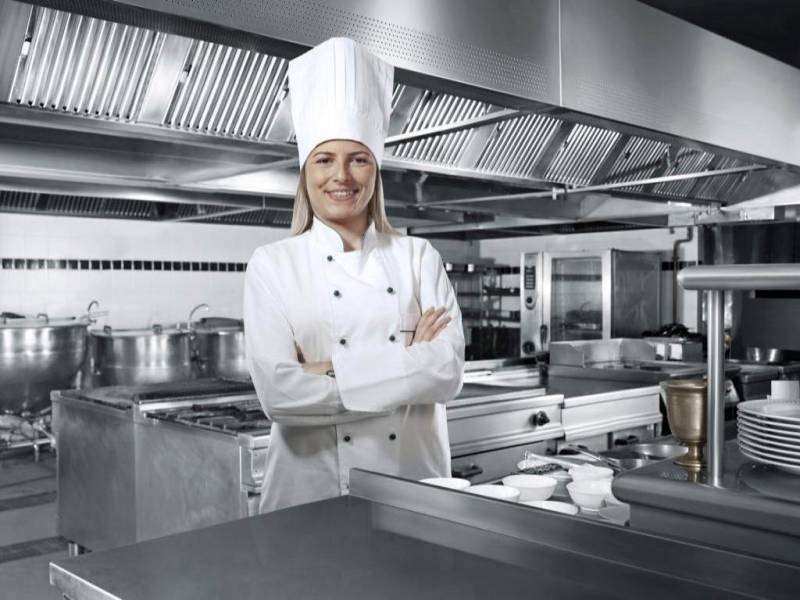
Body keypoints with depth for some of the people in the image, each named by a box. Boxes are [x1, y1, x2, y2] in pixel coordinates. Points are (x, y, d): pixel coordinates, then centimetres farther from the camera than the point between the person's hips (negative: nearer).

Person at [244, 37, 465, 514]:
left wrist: (334, 370, -17)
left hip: (416, 486, 2)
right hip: (313, 492, -1)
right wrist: (407, 366, -14)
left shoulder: (419, 257, 1)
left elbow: (448, 372, -10)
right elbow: (278, 392, -15)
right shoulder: (272, 264, -4)